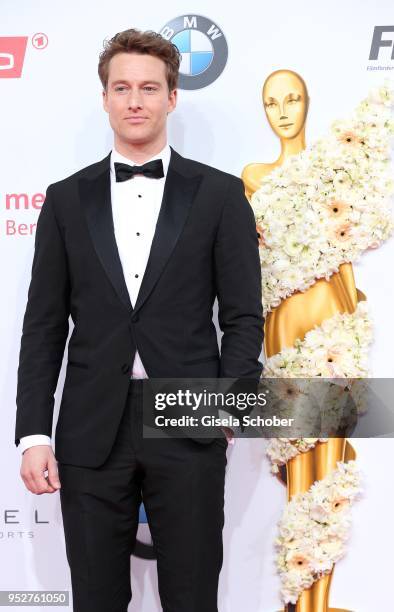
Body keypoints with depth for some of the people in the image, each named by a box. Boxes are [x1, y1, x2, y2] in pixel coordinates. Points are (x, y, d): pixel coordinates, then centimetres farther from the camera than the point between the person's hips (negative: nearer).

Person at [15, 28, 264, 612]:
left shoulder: (220, 194, 4)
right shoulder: (67, 198, 8)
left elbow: (244, 316, 3)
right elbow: (44, 326, 6)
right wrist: (34, 434, -1)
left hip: (189, 429, -1)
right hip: (92, 433, 2)